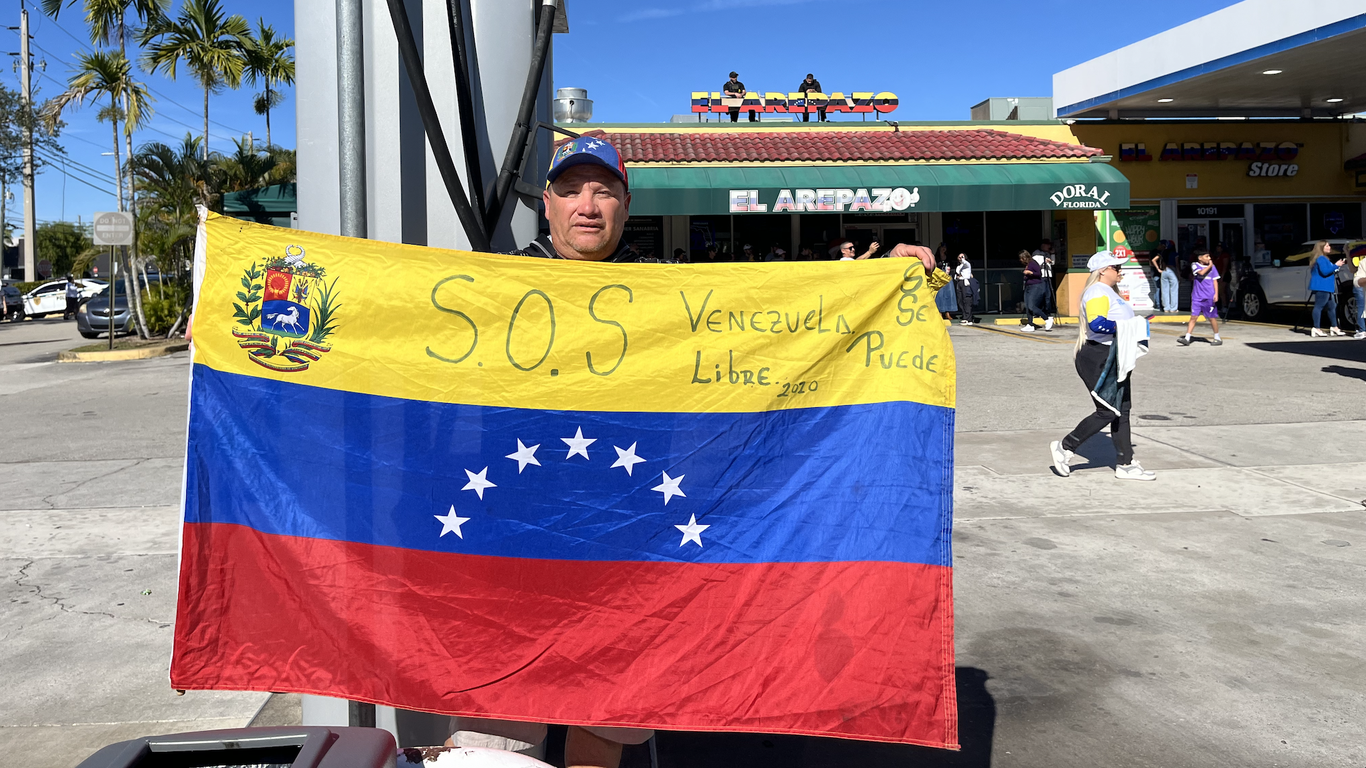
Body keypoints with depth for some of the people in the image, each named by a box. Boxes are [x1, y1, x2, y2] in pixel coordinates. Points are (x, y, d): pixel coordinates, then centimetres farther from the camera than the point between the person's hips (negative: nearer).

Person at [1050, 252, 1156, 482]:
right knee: (1107, 411, -9)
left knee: (1121, 411, 9)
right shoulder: (1098, 293, -17)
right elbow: (1096, 323, -33)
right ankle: (1065, 447, 4)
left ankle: (1125, 464, 14)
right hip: (1098, 360, -11)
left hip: (1113, 360, 11)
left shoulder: (1108, 292, 18)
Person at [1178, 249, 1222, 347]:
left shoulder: (1212, 267, 6)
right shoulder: (1195, 265, 2)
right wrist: (1209, 266, -4)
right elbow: (1201, 272, -16)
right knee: (1193, 317, -3)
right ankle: (1187, 338, -2)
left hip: (1209, 297, 0)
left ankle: (1217, 338, 17)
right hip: (1197, 297, 0)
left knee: (1212, 318, 5)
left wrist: (1216, 293, -1)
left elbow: (1215, 281, 7)